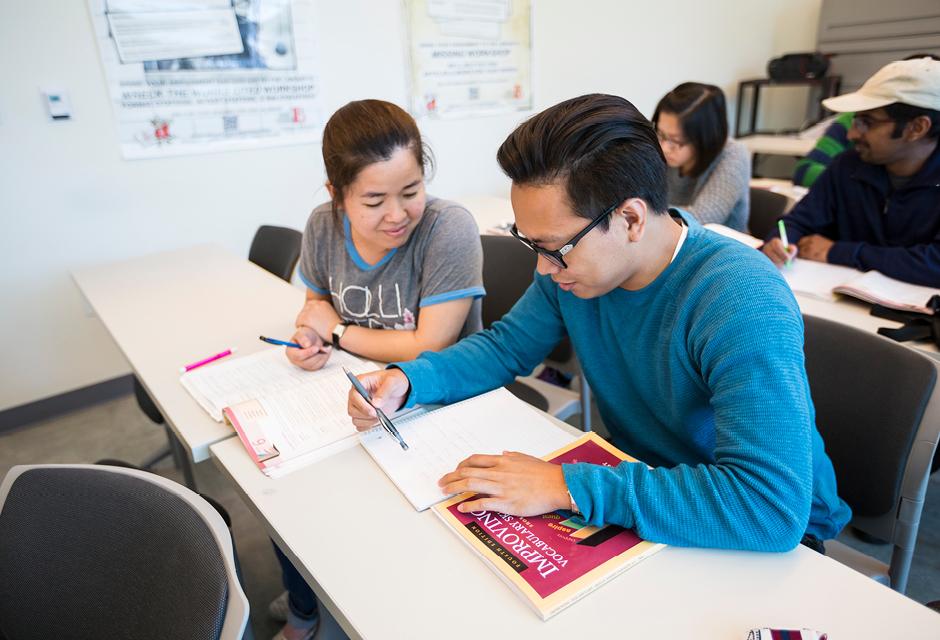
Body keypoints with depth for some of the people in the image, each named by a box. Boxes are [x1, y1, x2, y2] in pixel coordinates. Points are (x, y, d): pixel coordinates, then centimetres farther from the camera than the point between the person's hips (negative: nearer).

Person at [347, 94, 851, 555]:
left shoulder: (741, 305, -31)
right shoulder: (572, 261, -10)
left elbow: (774, 505, -38)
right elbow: (506, 345, 3)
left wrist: (567, 486, -38)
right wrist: (408, 380, -14)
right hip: (642, 481, 5)